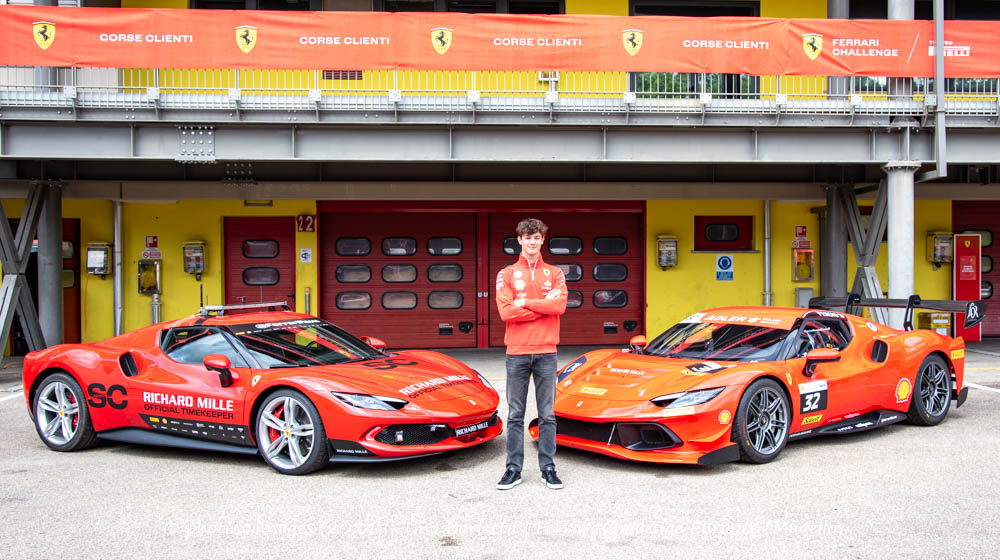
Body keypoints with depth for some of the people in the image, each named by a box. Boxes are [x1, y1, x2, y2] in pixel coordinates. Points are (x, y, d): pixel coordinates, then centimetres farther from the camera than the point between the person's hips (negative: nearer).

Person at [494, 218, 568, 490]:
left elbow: (560, 306, -9)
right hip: (517, 353, 0)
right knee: (515, 415, 4)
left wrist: (524, 303, -11)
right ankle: (513, 469, 11)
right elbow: (506, 312, -9)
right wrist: (543, 305, -10)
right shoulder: (506, 274, 5)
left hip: (546, 352, 1)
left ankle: (548, 468, 13)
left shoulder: (555, 274, 8)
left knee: (547, 415, 5)